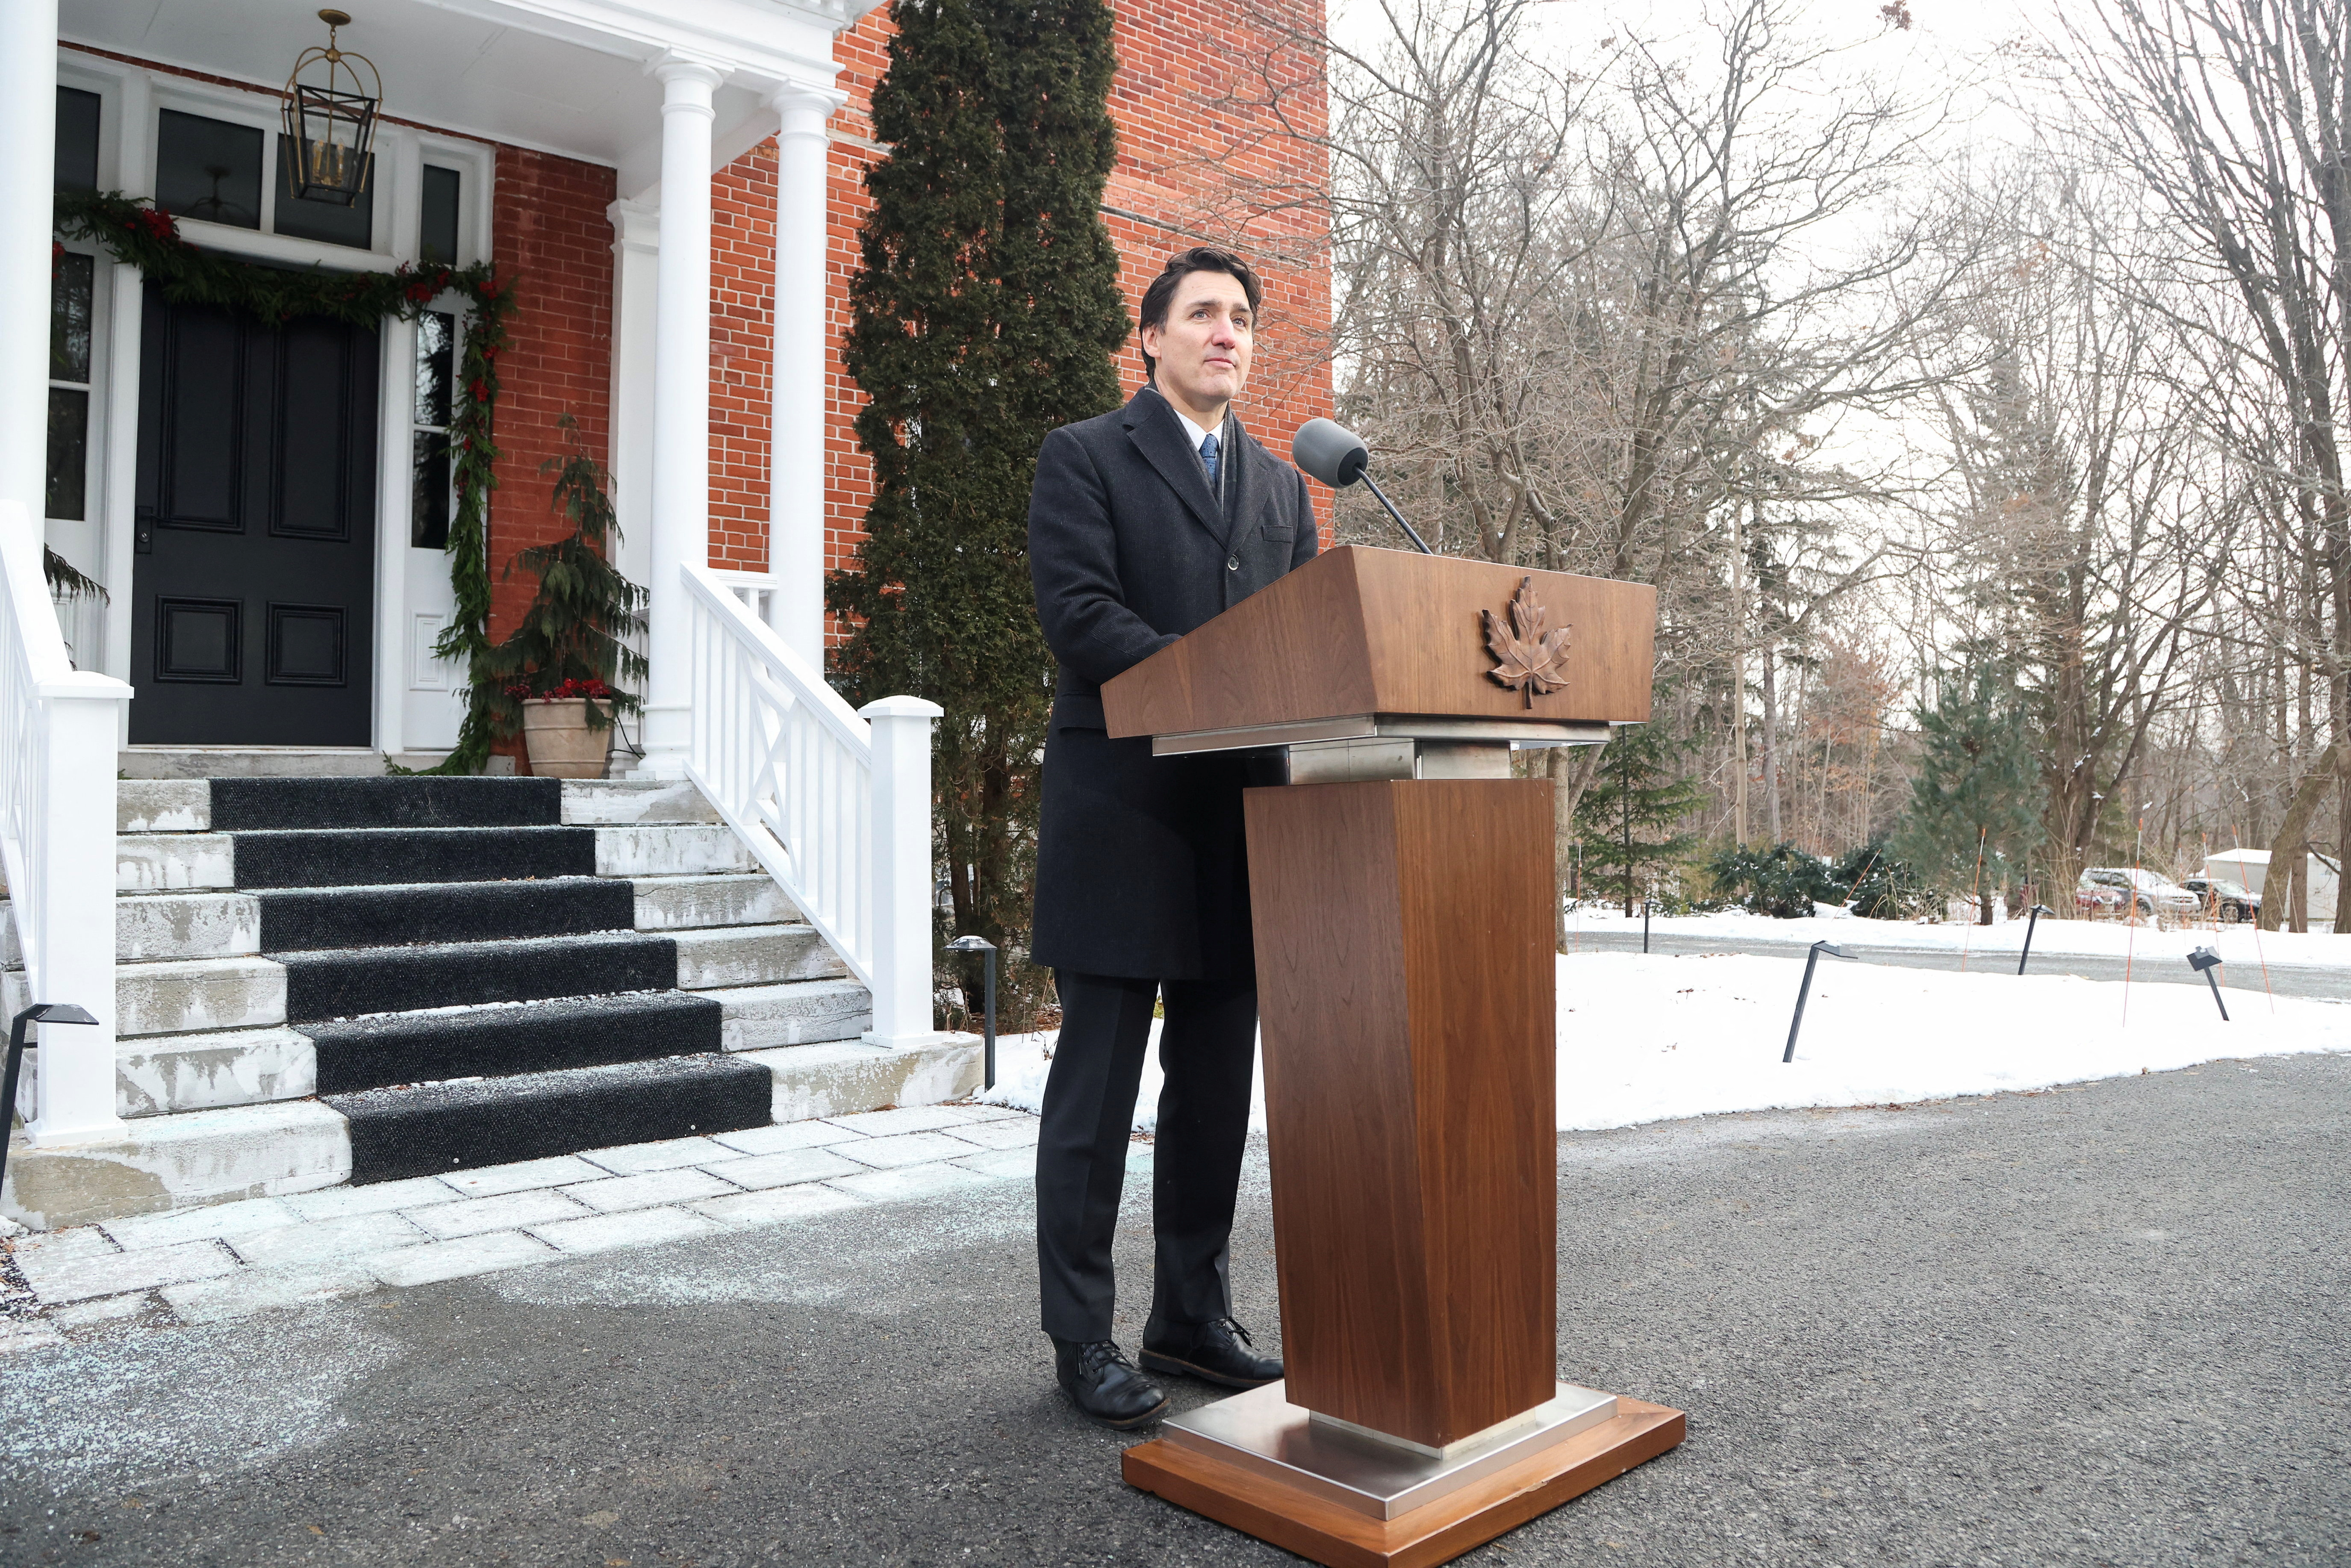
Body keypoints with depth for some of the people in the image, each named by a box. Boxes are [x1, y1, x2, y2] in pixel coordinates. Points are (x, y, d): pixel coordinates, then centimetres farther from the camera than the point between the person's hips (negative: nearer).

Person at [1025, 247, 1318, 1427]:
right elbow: (1078, 611, -12)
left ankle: (1193, 1316, 25)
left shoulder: (1281, 486, 19)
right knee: (1097, 1089, 1)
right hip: (1125, 818, -6)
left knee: (1218, 1086, 11)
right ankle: (1082, 1338, 14)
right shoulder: (1084, 458, 2)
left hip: (1242, 815, 6)